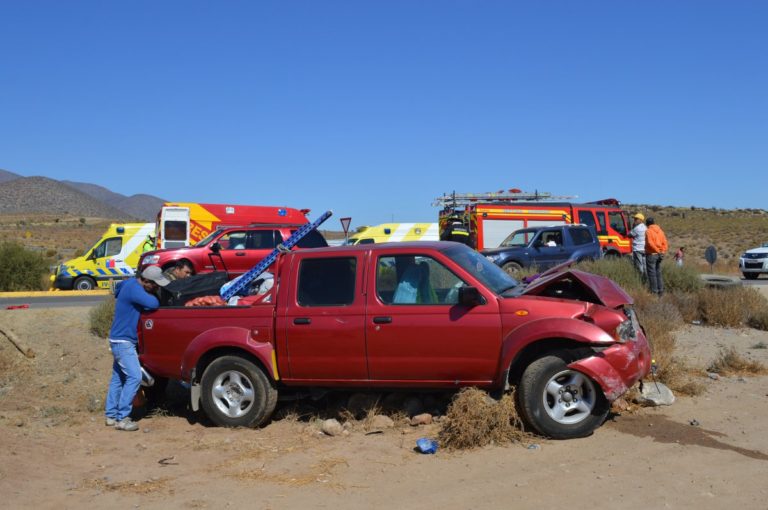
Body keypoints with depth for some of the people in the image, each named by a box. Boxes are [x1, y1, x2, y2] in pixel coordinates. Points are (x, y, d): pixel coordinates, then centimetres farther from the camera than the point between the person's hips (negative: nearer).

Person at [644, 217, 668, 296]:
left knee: (652, 273, -1)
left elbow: (650, 243, -23)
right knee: (658, 273, 15)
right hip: (659, 255, 7)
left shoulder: (648, 231, -11)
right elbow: (664, 242, 4)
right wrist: (663, 251, -1)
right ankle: (660, 290, 18)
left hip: (651, 254, -7)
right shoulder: (660, 230, 10)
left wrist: (658, 251, -18)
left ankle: (654, 291, 0)